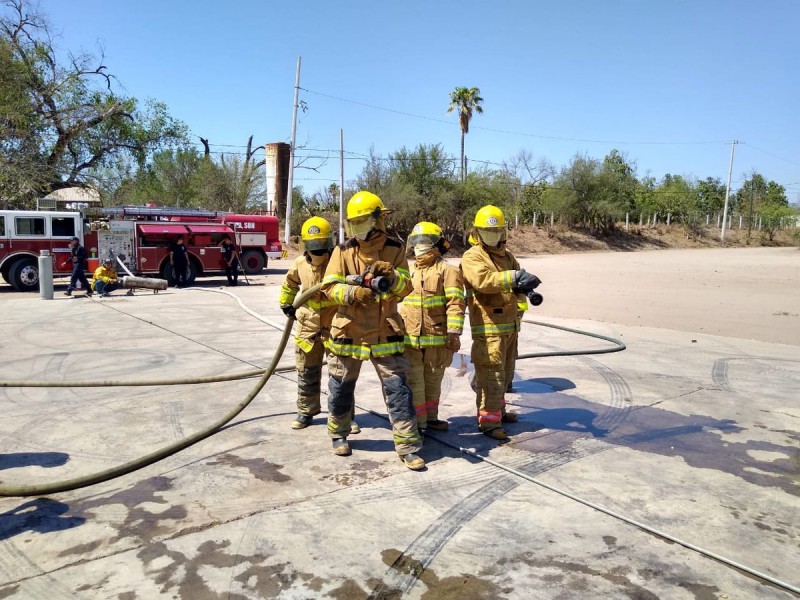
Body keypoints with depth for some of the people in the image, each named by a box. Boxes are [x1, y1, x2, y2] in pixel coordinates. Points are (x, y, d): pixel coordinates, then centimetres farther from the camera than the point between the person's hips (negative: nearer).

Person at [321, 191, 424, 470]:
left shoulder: (395, 250, -1)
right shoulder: (343, 251, -2)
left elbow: (406, 288, -5)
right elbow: (330, 287, -7)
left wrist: (392, 275, -26)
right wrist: (353, 292, -25)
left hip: (385, 334, -1)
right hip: (348, 332, 1)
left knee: (397, 388, -2)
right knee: (341, 388, 14)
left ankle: (408, 446, 7)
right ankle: (338, 434, 37)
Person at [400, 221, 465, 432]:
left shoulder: (447, 271, -5)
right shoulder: (409, 271, 14)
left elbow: (455, 302, -11)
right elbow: (399, 298, 24)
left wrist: (454, 333, -16)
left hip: (437, 337, -3)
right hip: (410, 337, 4)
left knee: (433, 380, 13)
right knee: (414, 381, 2)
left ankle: (431, 417, 28)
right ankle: (418, 422, 12)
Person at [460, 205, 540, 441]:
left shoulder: (507, 256, 18)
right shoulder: (472, 257, -8)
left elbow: (517, 283, 14)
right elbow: (484, 280, -26)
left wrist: (523, 285, -11)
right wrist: (515, 276, -36)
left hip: (510, 324, 8)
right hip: (488, 327, -8)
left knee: (505, 373, 19)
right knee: (491, 375, -7)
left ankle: (498, 410, 35)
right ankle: (488, 422, 1)